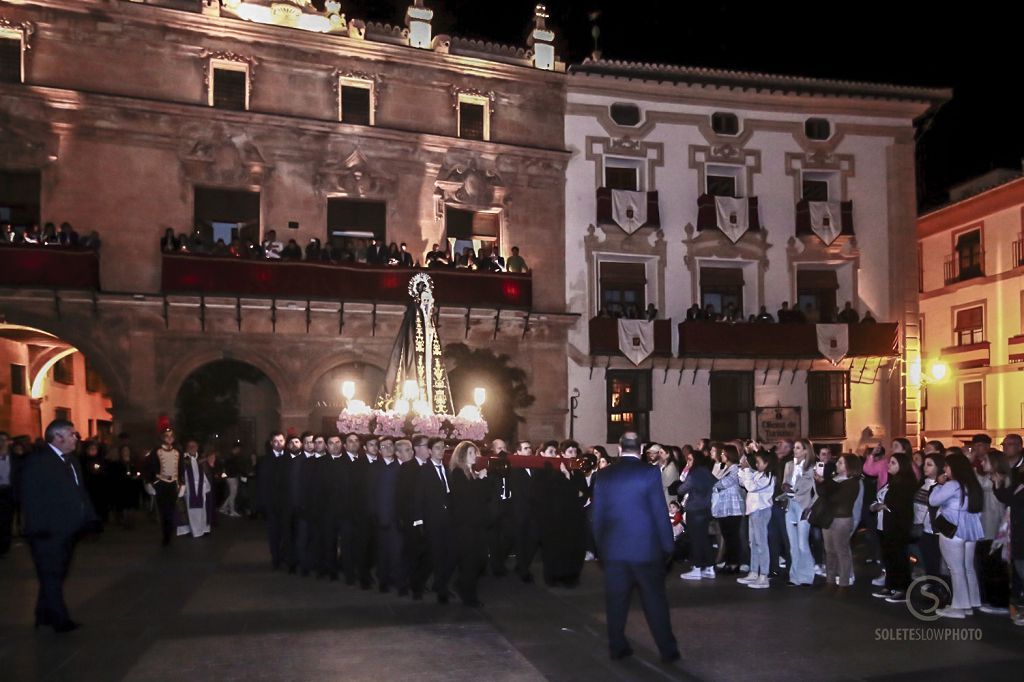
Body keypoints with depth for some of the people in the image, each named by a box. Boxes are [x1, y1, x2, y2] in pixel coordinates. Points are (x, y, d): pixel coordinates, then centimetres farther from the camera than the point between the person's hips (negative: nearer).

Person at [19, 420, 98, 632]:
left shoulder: (70, 460, 13)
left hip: (66, 530, 9)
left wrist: (88, 517, 6)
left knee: (56, 575, 18)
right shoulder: (37, 460, -14)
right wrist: (38, 528, -22)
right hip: (49, 532, -9)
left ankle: (45, 616, 30)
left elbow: (79, 491, 15)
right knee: (52, 577, 2)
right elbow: (30, 497, -19)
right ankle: (60, 620, 9)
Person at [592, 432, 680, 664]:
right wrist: (667, 544, 1)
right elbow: (660, 511, -7)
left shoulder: (604, 476, 2)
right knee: (655, 600, 5)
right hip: (646, 547, -2)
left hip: (613, 548, 3)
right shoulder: (650, 473, -8)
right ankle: (668, 650, 11)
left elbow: (598, 514, 6)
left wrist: (601, 546, 15)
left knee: (616, 601, 10)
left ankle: (617, 647, 16)